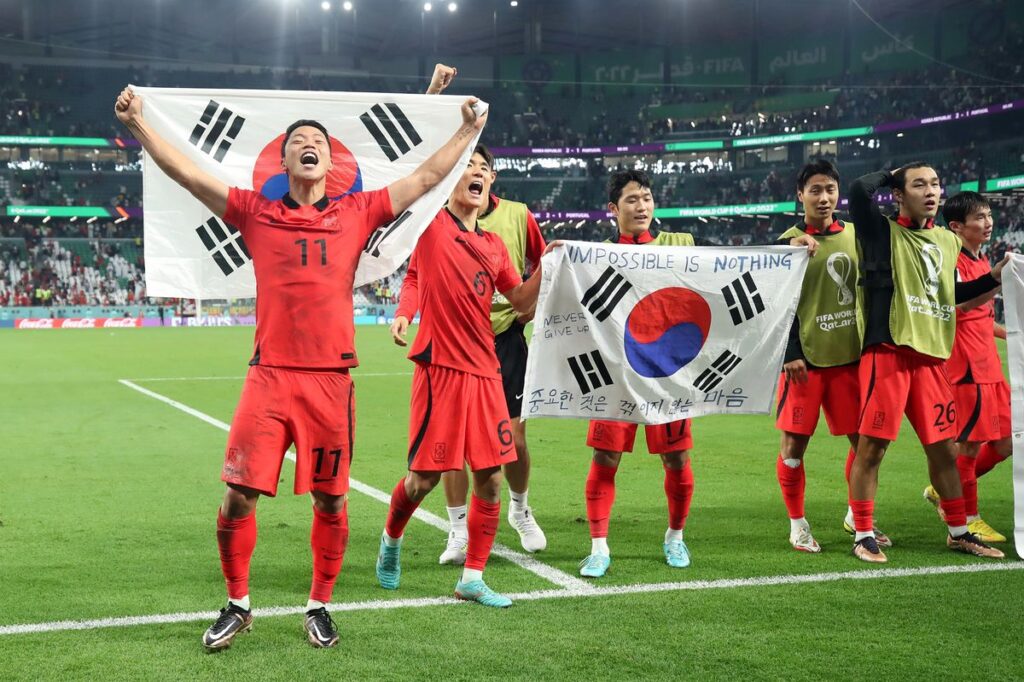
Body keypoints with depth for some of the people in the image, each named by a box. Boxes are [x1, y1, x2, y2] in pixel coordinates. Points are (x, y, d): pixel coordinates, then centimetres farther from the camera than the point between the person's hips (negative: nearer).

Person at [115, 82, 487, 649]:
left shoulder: (357, 213, 10)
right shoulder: (256, 213, 9)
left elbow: (425, 177, 15)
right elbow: (186, 173, 7)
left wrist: (467, 131, 17)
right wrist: (137, 124, 1)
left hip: (331, 379, 1)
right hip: (269, 376, 0)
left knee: (330, 500, 6)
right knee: (237, 496, -3)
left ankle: (319, 607, 25)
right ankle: (237, 605, 18)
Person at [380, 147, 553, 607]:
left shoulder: (494, 245, 13)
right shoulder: (431, 224, -1)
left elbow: (523, 302, 17)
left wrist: (545, 265, 4)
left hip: (485, 371, 5)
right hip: (439, 367, -5)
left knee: (490, 478, 3)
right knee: (424, 477, 0)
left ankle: (472, 579, 15)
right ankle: (391, 540, 32)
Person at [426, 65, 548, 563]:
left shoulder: (518, 216, 2)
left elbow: (543, 267, 16)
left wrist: (529, 309, 3)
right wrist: (433, 93, -14)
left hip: (505, 339, 1)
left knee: (512, 440, 3)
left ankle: (520, 509, 32)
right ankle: (459, 531, 13)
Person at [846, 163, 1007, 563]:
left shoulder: (948, 241, 18)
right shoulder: (883, 232, -1)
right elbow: (859, 190, -19)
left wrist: (993, 278, 19)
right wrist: (892, 174, 0)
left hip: (931, 356, 6)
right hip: (888, 352, -6)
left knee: (944, 447, 12)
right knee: (872, 445, -4)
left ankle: (958, 532, 24)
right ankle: (863, 535, 6)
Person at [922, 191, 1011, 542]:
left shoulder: (982, 261, 17)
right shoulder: (954, 260, -11)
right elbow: (960, 304, -28)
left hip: (988, 366, 9)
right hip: (967, 367, -9)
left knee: (1005, 444, 10)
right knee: (969, 443, -1)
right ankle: (968, 518, 13)